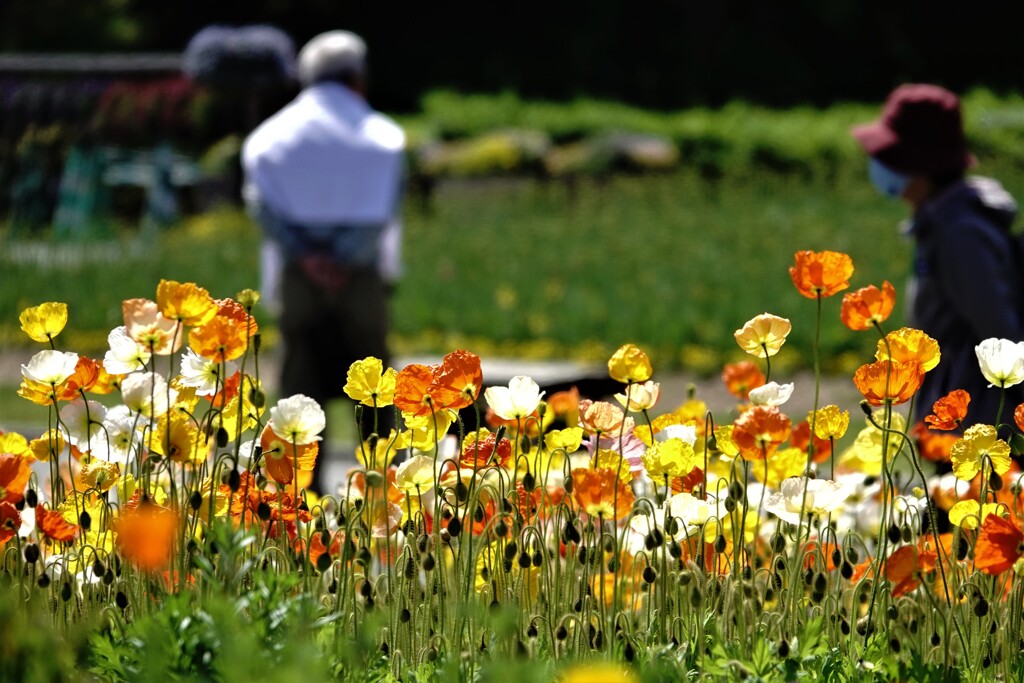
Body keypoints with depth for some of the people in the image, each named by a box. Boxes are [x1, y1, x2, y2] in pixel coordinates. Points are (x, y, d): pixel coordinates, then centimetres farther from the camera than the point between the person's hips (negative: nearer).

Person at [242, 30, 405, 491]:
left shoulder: (270, 136, 8)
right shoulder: (381, 136, 4)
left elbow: (264, 206, -5)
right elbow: (384, 210, -8)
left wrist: (304, 256, -11)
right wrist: (348, 257, -12)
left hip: (296, 276, 1)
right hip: (361, 278, -1)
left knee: (301, 389, 3)